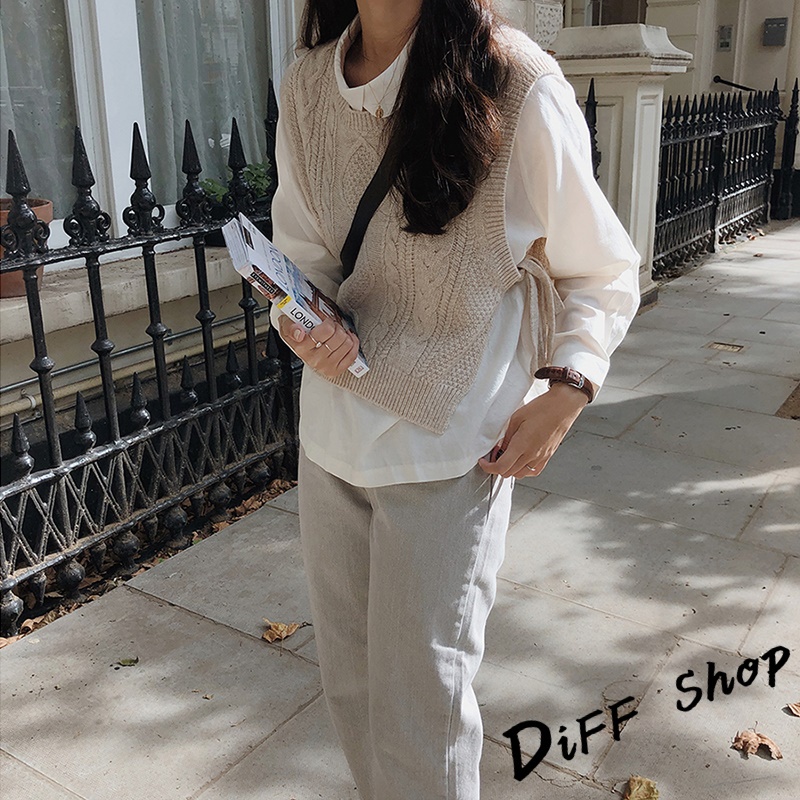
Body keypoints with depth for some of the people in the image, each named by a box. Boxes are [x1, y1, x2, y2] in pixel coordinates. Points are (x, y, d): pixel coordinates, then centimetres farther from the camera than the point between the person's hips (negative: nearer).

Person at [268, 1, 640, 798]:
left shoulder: (518, 88, -13)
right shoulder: (305, 87, 1)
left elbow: (602, 274, -2)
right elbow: (301, 253, 8)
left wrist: (566, 391, -15)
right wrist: (305, 326, -13)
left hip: (448, 448, -4)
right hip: (330, 433, 5)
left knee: (421, 702, 4)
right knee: (348, 686, 18)